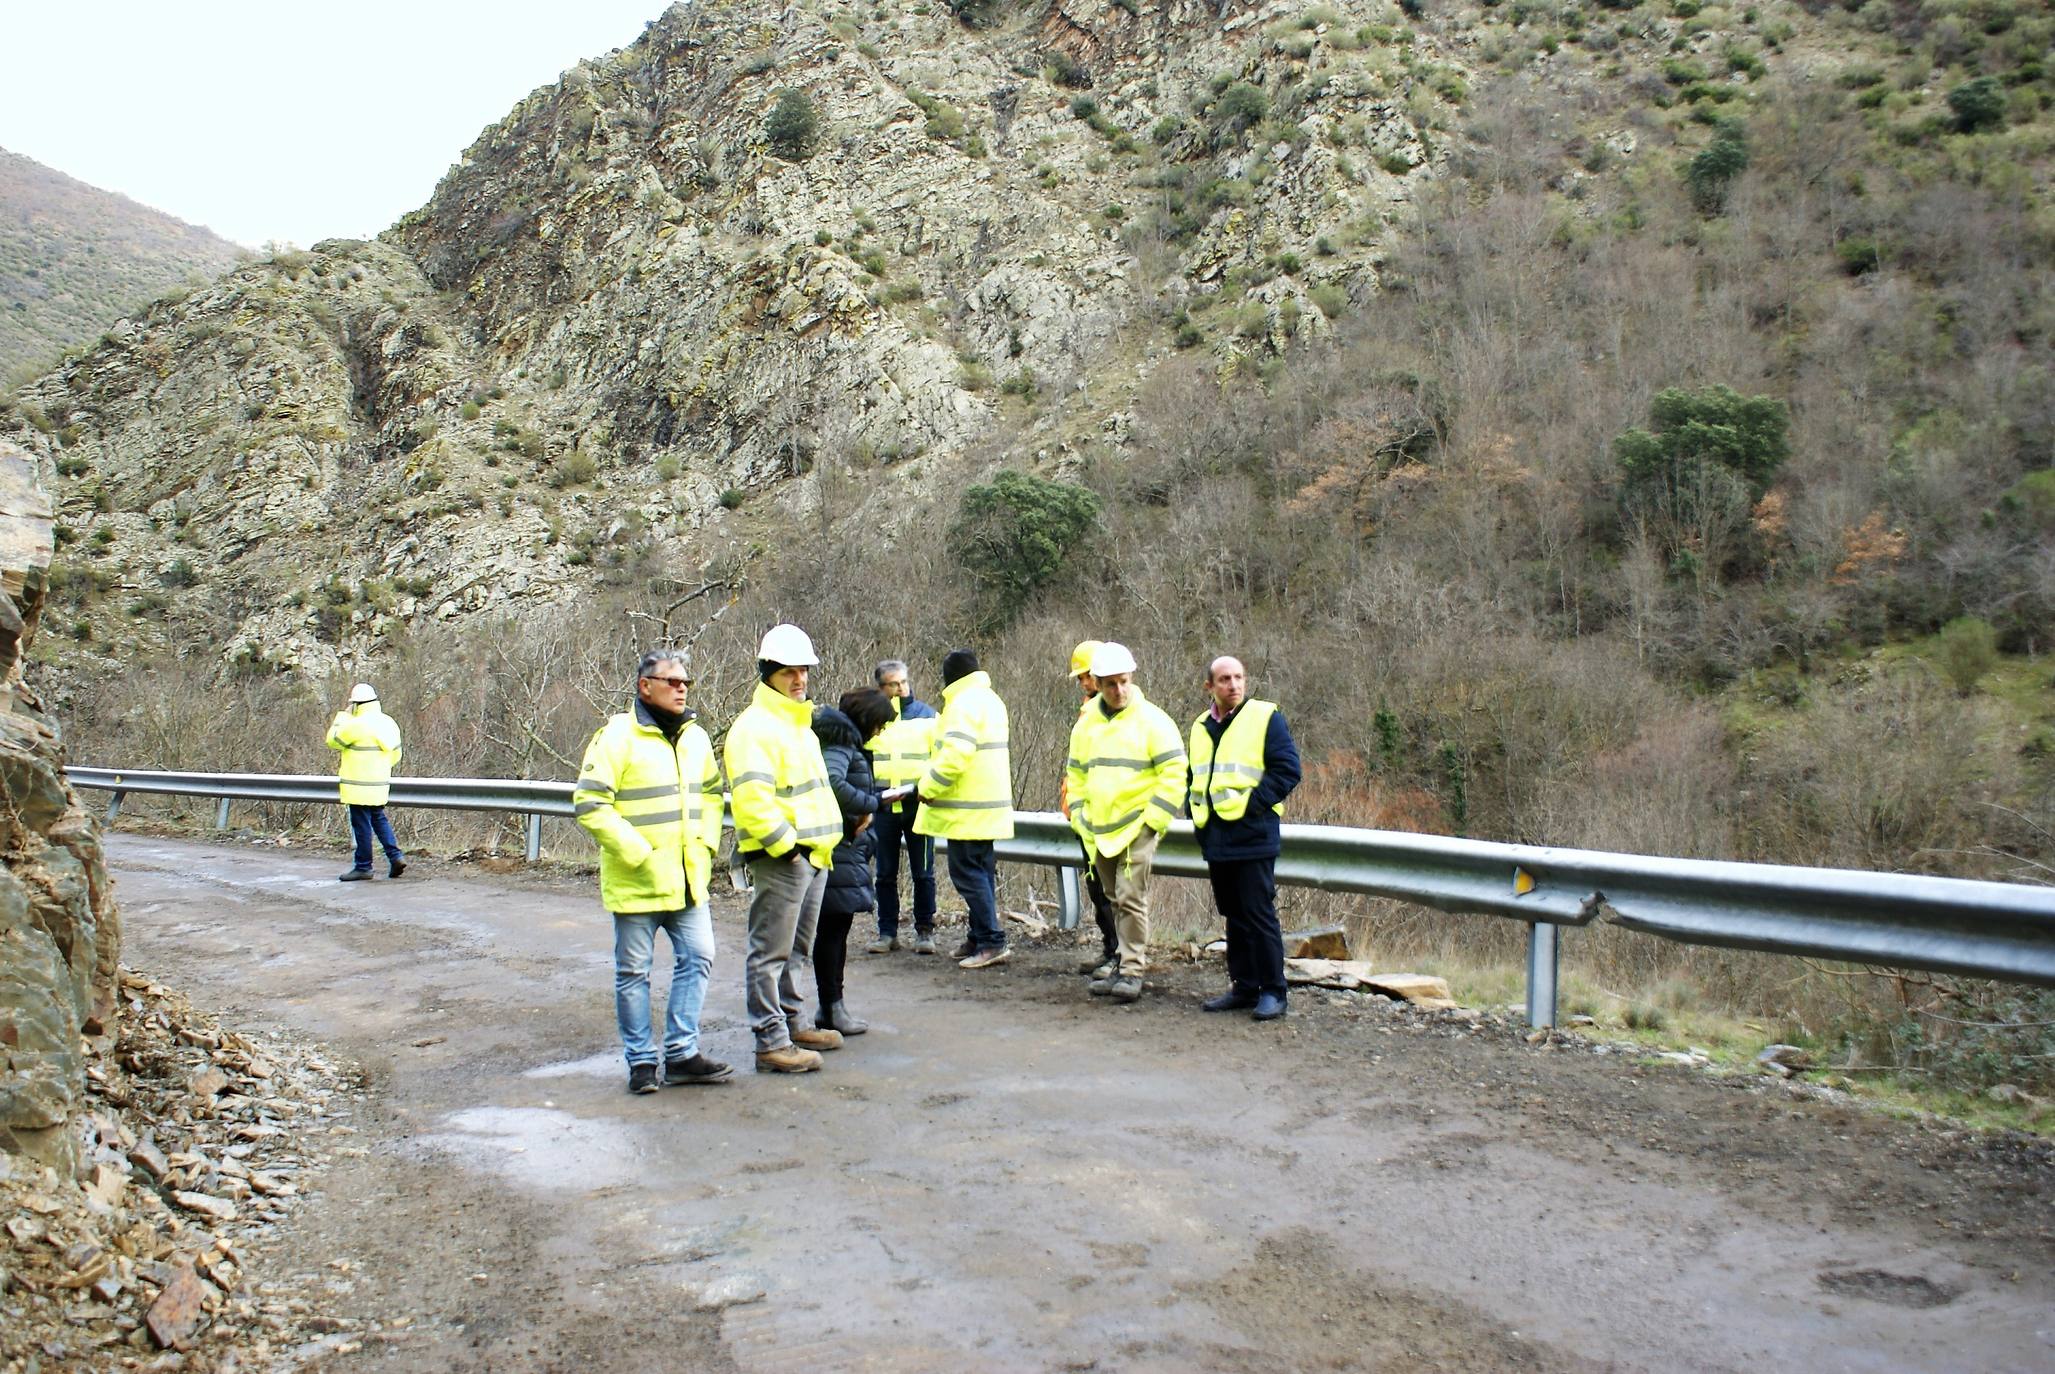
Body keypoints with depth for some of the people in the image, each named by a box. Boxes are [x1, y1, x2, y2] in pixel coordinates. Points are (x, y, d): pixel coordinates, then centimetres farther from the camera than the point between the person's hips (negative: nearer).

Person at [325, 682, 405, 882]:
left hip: (359, 786, -8)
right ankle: (395, 856, 7)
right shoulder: (388, 722, 7)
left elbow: (333, 740, -5)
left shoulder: (356, 724, -18)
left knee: (362, 825, 0)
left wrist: (342, 716, 1)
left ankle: (363, 866, 7)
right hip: (380, 783, 8)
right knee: (379, 819, 18)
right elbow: (395, 753, 14)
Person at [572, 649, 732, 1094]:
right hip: (636, 883, -6)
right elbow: (589, 803, -16)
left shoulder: (695, 736, 10)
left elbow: (711, 793, 23)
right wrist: (637, 852, -19)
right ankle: (641, 1061, 16)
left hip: (688, 880, 6)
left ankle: (682, 1053, 16)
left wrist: (705, 844, 9)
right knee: (633, 972, 5)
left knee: (697, 958, 6)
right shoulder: (617, 735, -12)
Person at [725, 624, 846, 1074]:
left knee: (795, 950, 19)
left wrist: (823, 842, 19)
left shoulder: (799, 723, 18)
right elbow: (751, 797, -23)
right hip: (780, 858, -10)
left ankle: (791, 1023, 31)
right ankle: (770, 1042, 0)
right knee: (771, 953, -4)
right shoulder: (755, 726, -14)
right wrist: (784, 844, -21)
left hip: (813, 854, 10)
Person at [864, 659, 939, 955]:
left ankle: (925, 930, 12)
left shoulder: (926, 714, 4)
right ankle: (887, 932, 15)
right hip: (882, 807, 1)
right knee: (886, 873, 7)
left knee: (922, 872, 3)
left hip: (919, 805, -1)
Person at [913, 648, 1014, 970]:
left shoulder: (963, 703, -14)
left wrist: (928, 788, -13)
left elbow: (955, 754, -25)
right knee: (981, 869, 14)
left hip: (968, 809, -10)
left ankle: (992, 941, -8)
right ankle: (980, 938, 21)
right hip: (989, 804, 10)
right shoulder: (991, 700, 17)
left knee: (967, 872, -7)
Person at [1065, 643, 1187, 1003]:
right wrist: (1082, 817, 11)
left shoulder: (1152, 720, -7)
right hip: (1100, 831, 6)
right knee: (1115, 900, 12)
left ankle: (1132, 970, -6)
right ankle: (1124, 965, 20)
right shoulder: (1086, 724, 10)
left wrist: (1154, 820, -12)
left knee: (1131, 898, -11)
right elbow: (1077, 775, 20)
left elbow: (1174, 773, -9)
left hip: (1137, 828, -6)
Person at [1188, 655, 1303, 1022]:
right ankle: (1243, 987, 21)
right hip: (1216, 839, 7)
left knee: (1259, 914, -5)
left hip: (1253, 837, -6)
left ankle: (1272, 992, 3)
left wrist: (1254, 803, -15)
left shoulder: (1265, 717, -4)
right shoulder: (1201, 727, 14)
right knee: (1234, 915, 13)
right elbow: (1193, 778, 25)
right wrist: (1195, 810, 9)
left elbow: (1287, 769, -10)